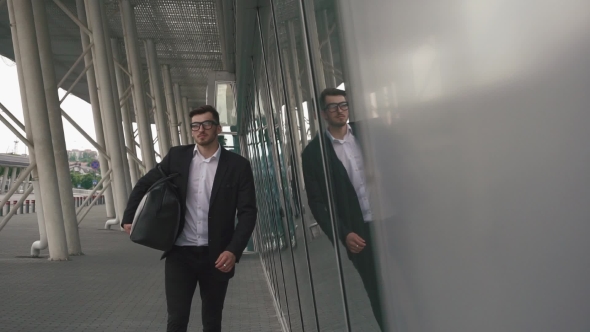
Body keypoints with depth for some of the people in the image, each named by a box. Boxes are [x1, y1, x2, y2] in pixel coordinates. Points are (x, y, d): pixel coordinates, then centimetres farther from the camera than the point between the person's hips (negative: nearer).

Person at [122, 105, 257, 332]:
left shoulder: (238, 165, -3)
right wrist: (129, 218, 6)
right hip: (180, 253, 1)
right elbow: (144, 185, 14)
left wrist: (234, 251, -17)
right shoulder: (177, 156, 2)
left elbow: (248, 212, -6)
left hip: (216, 256, 0)